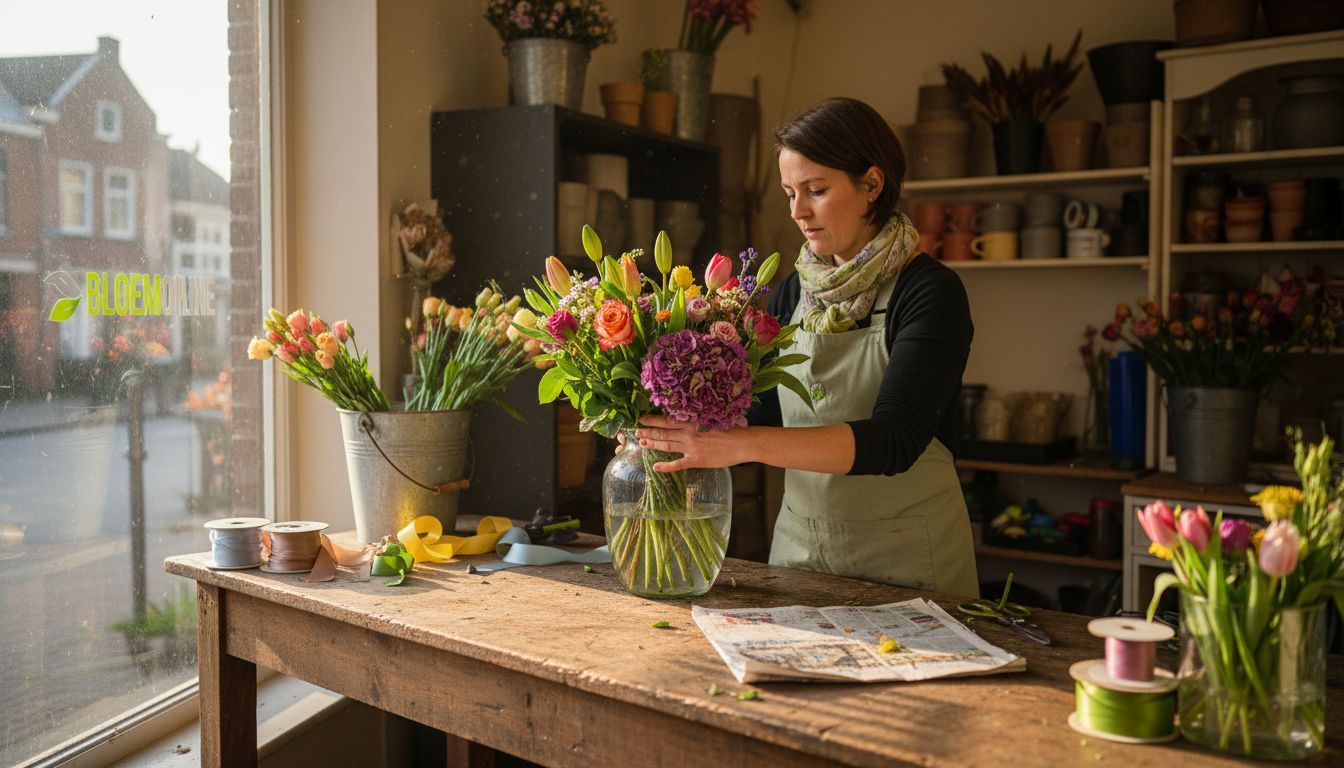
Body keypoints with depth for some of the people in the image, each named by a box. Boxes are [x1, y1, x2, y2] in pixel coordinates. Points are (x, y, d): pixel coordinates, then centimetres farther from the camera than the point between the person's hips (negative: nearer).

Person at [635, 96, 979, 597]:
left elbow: (893, 439, -27)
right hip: (798, 546, 5)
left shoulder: (930, 292, -14)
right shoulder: (796, 292, 5)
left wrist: (742, 444, -37)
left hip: (905, 561, -5)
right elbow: (762, 417, 5)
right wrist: (685, 438, -14)